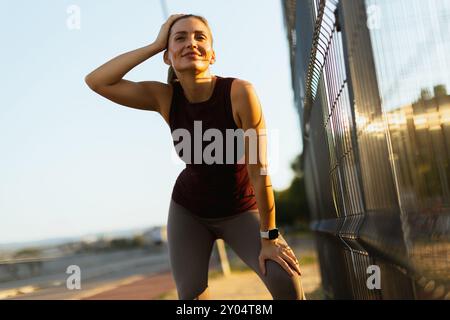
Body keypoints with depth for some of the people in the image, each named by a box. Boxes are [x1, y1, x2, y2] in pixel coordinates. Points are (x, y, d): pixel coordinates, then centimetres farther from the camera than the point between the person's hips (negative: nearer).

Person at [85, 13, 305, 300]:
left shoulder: (239, 91, -27)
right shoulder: (164, 97, -15)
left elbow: (259, 168, -24)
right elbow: (96, 81, -22)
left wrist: (269, 236, -19)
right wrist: (154, 45, -24)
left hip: (240, 211, -2)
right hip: (188, 210, 3)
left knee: (287, 280, -19)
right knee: (190, 293, -6)